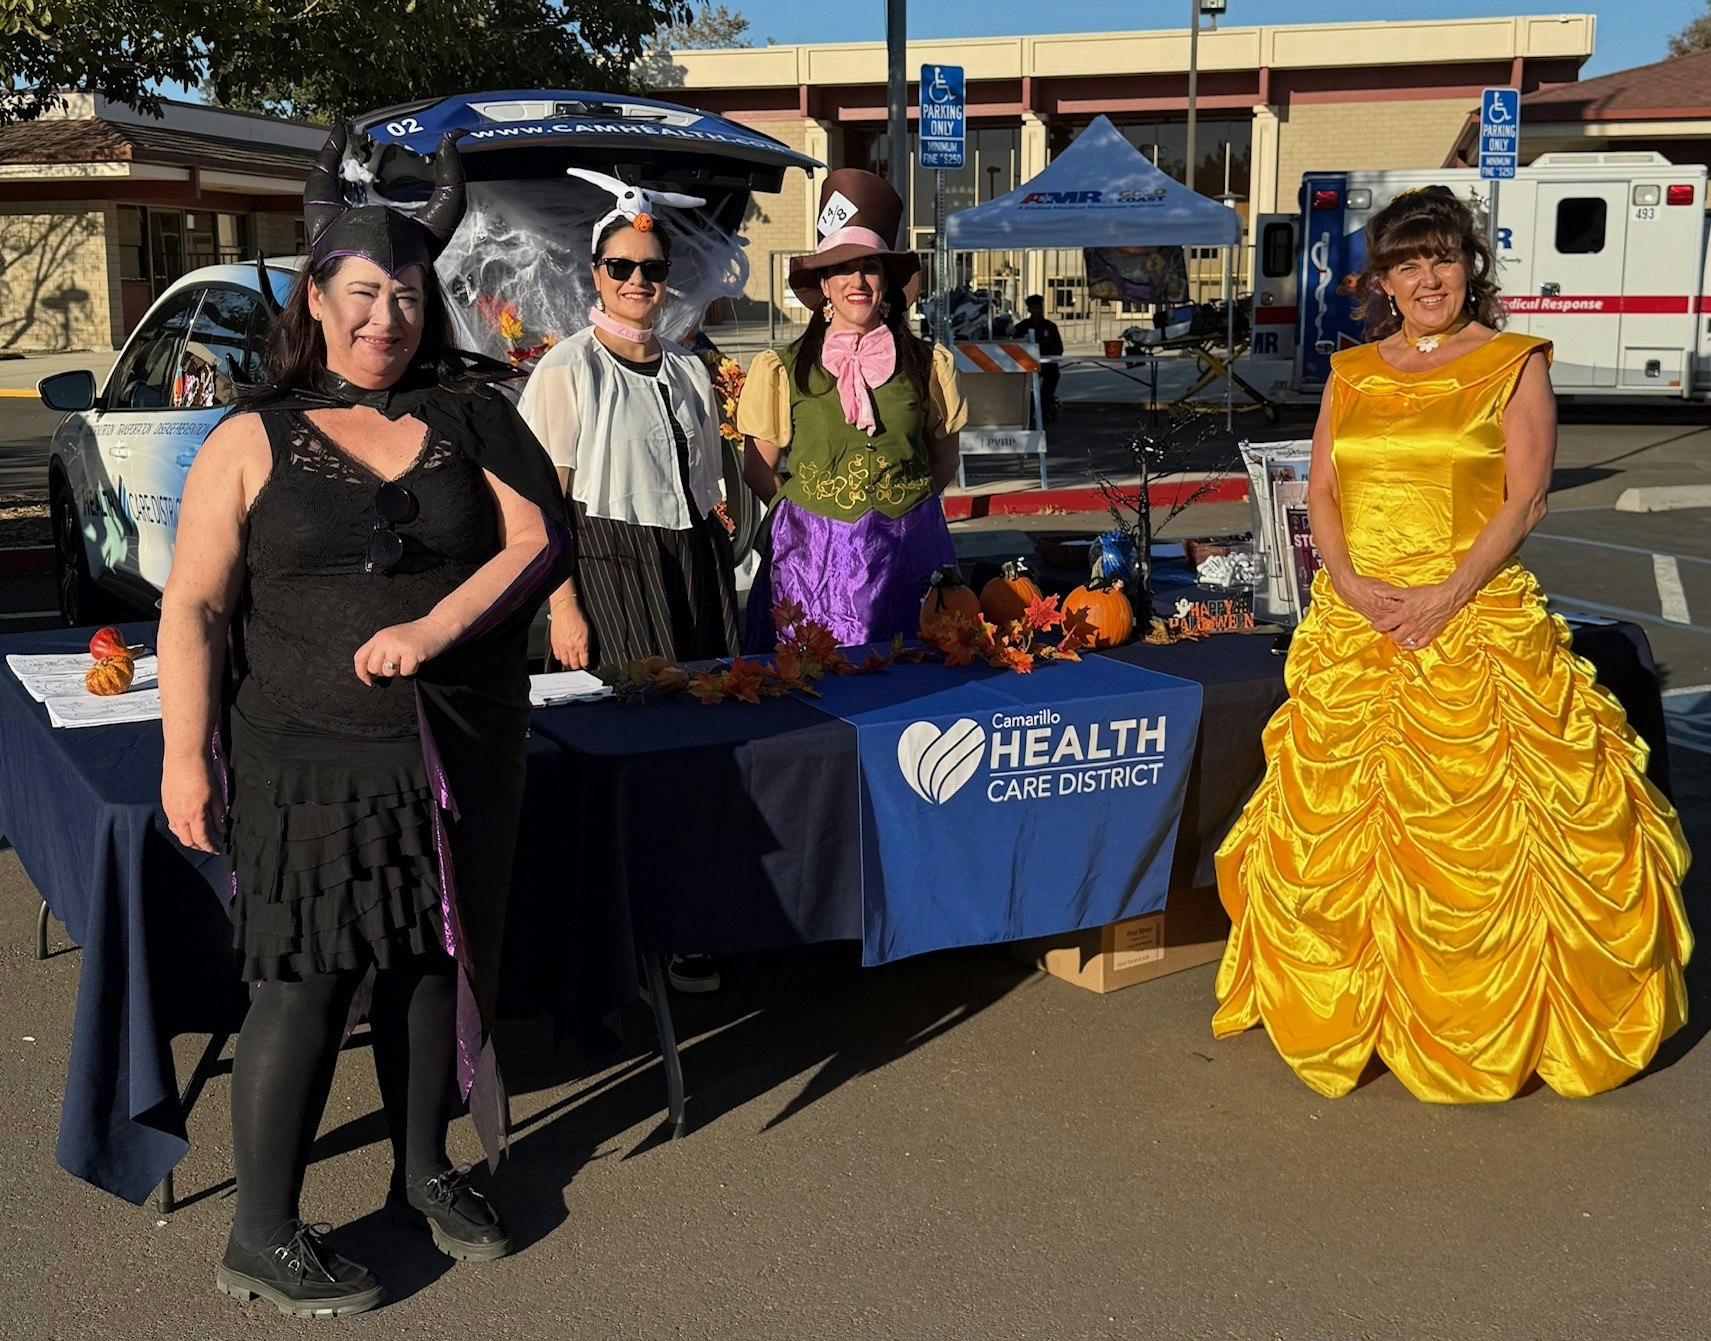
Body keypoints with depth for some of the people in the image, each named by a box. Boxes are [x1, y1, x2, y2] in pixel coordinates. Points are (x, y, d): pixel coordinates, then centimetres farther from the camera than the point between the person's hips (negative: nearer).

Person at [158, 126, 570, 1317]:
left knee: (435, 957, 13)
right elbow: (194, 607, -2)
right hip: (311, 759, -2)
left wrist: (433, 630, -17)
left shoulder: (471, 416, 5)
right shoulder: (255, 442, 0)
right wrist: (186, 755, -9)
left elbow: (542, 538, -5)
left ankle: (425, 1172, 32)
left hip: (460, 753, 3)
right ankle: (263, 1239, 11)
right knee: (306, 983, -1)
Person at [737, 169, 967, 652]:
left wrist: (896, 505, 5)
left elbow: (944, 463, 14)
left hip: (908, 554, 2)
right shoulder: (782, 368, 1)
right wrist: (811, 508, 3)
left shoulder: (928, 364, 6)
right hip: (814, 558, -1)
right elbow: (757, 471, 7)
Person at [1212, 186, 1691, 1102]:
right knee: (1334, 820, 6)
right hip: (1352, 626, 4)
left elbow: (1525, 501, -5)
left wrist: (1448, 594, -16)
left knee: (1473, 826, -4)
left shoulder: (1515, 364, 2)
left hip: (1475, 623, -4)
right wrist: (1350, 581, -9)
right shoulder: (1351, 373, 14)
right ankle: (1343, 1005, 21)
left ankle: (1486, 1016, 10)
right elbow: (1321, 492, 9)